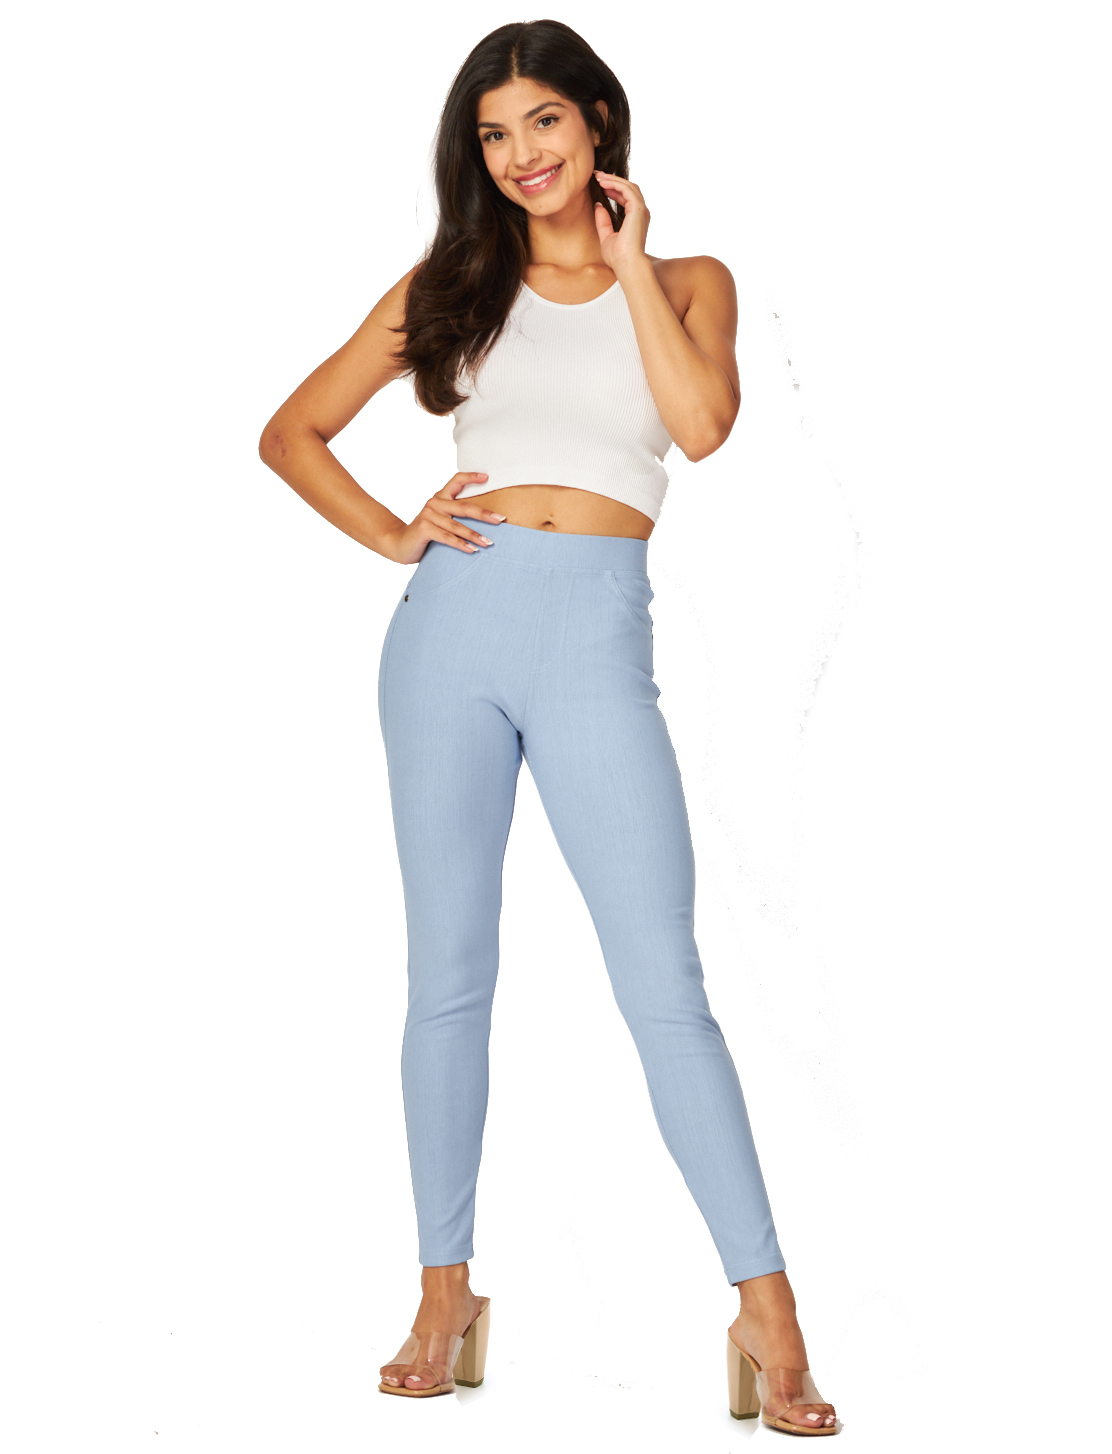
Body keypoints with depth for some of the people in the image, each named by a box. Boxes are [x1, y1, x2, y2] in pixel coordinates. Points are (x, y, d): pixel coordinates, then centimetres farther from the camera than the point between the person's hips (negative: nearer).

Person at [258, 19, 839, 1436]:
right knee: (448, 974, 5)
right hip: (453, 620, 2)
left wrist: (627, 264, -1)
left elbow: (702, 422, -9)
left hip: (596, 636, -2)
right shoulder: (450, 284, 14)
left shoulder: (685, 280, 12)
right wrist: (391, 534, 1)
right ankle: (446, 1295, 16)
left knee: (663, 983, -8)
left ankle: (766, 1311, -3)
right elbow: (291, 432, 16)